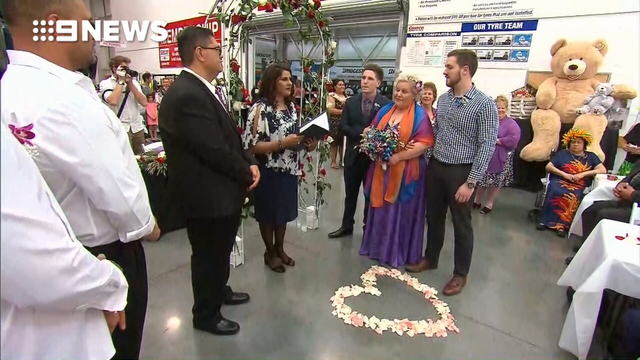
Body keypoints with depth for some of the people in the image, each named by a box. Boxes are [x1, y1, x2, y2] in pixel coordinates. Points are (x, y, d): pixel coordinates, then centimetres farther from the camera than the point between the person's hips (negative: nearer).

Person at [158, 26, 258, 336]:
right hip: (207, 194, -10)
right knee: (208, 255, 11)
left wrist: (250, 163, -4)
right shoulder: (187, 95, -26)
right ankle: (206, 314, 34)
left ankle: (219, 291, 50)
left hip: (222, 189, 10)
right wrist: (246, 174, -11)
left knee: (221, 250, 27)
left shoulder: (200, 90, 9)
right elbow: (216, 150, -27)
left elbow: (229, 136, 10)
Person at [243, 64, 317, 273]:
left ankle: (280, 248, 38)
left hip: (289, 169, 7)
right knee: (268, 212, 11)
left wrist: (306, 143, -2)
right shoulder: (261, 108, -15)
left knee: (284, 210, 19)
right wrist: (282, 143, -27)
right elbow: (253, 145, -21)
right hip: (269, 171, -7)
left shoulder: (291, 106, 8)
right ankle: (270, 252, 31)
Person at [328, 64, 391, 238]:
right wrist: (362, 134, -18)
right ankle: (347, 225, 31)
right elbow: (343, 127, -4)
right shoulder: (351, 102, 3)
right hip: (353, 155, 3)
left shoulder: (385, 104, -10)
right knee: (350, 193, 16)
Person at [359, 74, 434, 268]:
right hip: (381, 168, 5)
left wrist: (398, 156, -22)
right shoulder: (385, 110, 10)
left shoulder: (420, 115, -7)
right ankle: (378, 246, 29)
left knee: (401, 212, 5)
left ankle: (398, 252, 20)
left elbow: (424, 143, -15)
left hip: (405, 172, -5)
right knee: (381, 209, 13)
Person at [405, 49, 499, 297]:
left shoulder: (484, 104, -12)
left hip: (461, 171, -5)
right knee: (434, 217, 17)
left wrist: (470, 182, -18)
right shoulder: (443, 99, 6)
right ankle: (430, 259, 37)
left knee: (461, 224, 8)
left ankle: (460, 274, 25)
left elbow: (487, 146, -15)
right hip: (435, 167, 6)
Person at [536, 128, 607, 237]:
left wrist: (583, 174, -8)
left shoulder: (591, 156, 18)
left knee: (573, 197, -35)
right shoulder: (562, 154, 17)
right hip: (560, 181, 0)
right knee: (554, 192, -35)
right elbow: (548, 167, 7)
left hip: (578, 186, 0)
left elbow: (603, 170, 6)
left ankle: (562, 225, -32)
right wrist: (564, 174, -7)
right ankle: (545, 220, -32)